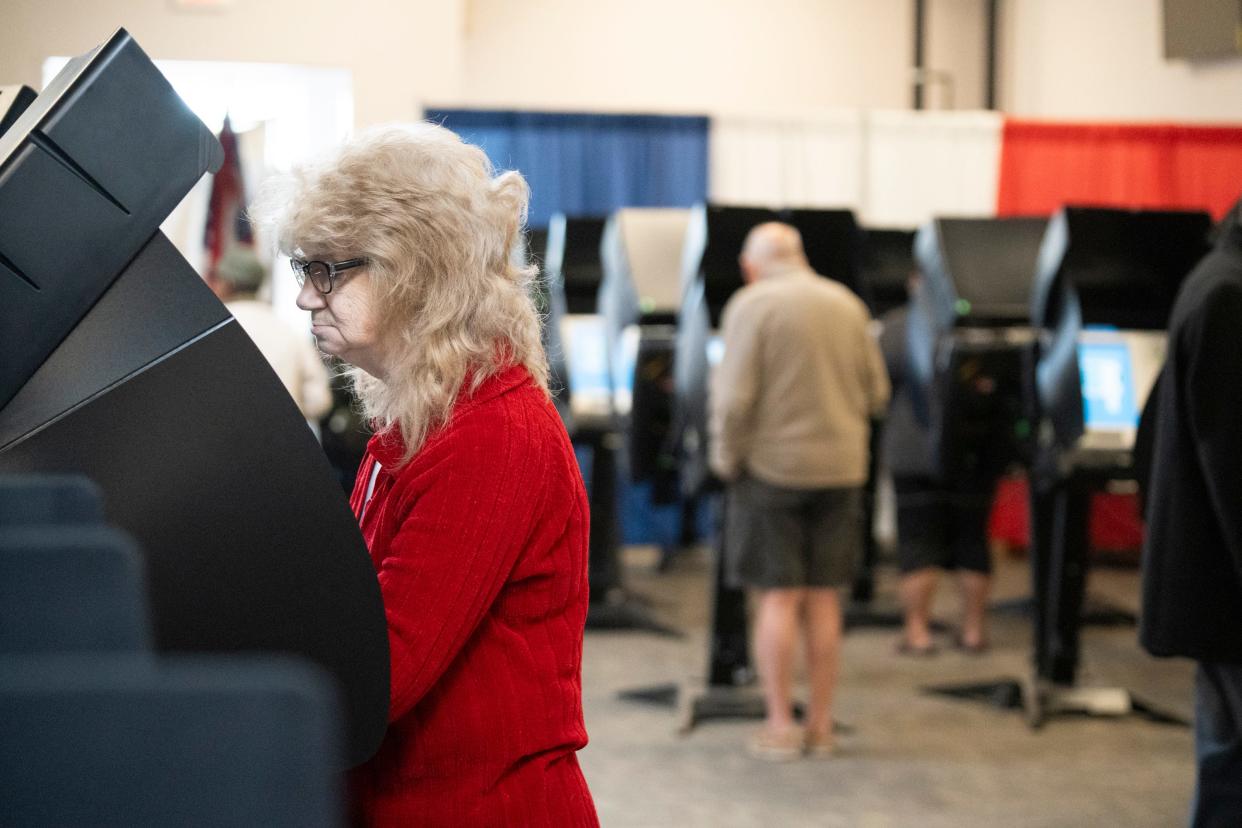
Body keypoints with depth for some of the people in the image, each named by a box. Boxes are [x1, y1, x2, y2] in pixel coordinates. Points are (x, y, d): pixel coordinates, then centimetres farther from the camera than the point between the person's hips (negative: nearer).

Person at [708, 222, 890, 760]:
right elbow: (877, 393, 11)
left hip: (773, 469, -4)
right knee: (824, 599, 9)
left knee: (778, 599, 1)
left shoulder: (751, 306, -8)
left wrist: (726, 462, -2)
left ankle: (780, 727, 2)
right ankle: (821, 726, 14)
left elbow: (732, 398, -14)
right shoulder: (847, 305, 8)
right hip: (841, 469, 4)